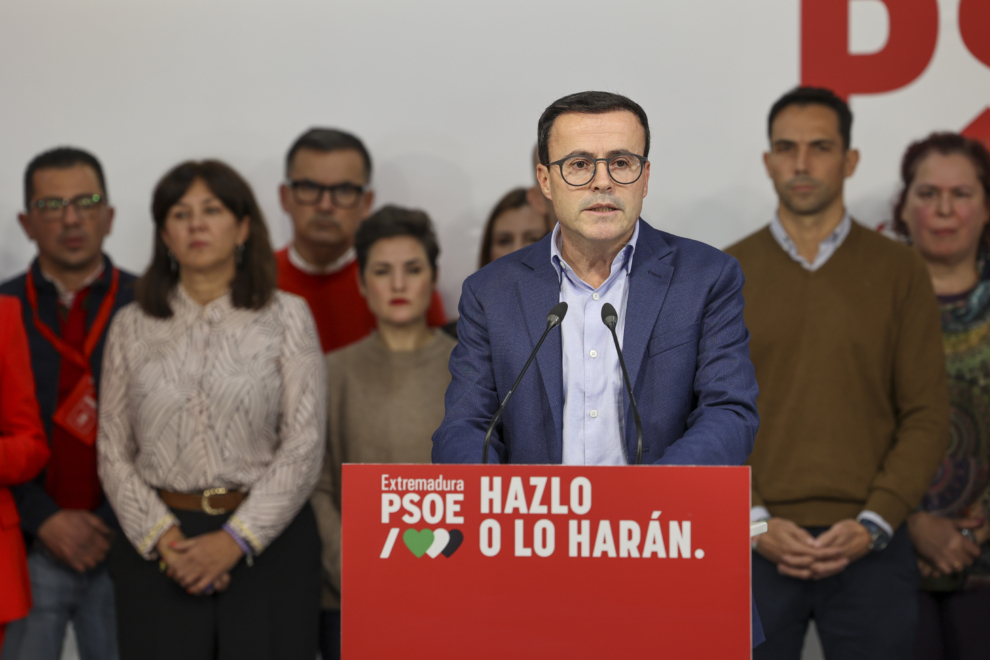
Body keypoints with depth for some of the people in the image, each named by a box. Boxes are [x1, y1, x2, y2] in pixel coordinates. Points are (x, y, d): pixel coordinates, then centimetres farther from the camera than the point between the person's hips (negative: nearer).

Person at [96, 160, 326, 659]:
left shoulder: (287, 316, 3)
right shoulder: (132, 326, 10)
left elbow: (304, 448, -3)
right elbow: (113, 452, 7)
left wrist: (234, 540, -11)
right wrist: (163, 538, -8)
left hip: (266, 541, -1)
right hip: (157, 548, 1)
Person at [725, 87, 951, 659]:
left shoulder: (899, 273, 5)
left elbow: (927, 415, 2)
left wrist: (874, 523, -9)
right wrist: (755, 521, -9)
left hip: (868, 548, 0)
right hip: (756, 547, 0)